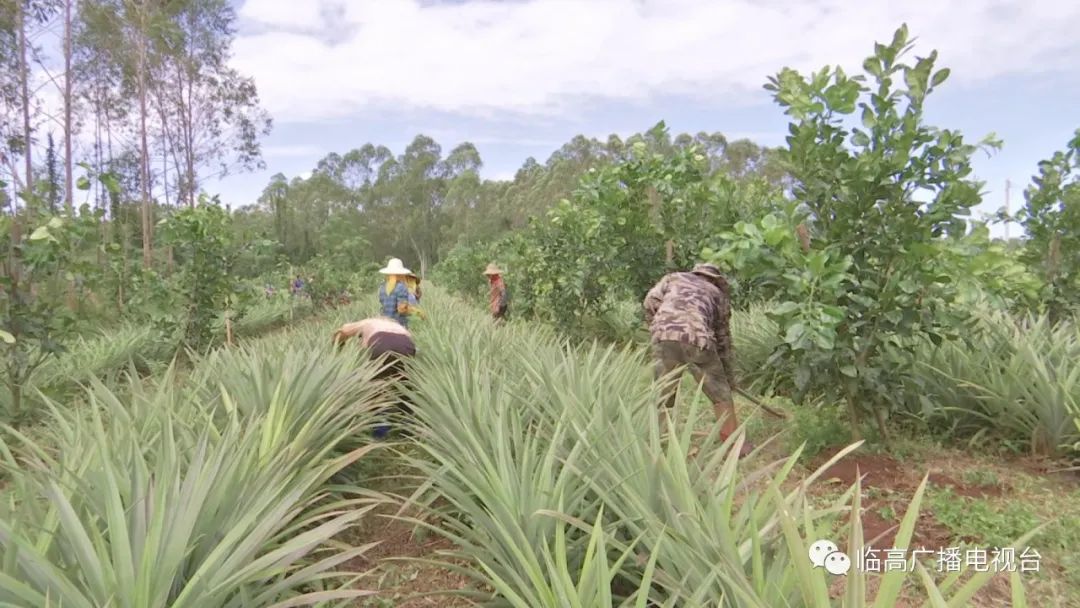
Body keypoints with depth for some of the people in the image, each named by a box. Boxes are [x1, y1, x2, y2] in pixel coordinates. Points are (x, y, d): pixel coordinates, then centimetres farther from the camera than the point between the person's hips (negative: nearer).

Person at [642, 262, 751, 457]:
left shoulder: (675, 277, 32)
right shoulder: (718, 294, 32)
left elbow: (651, 301, 15)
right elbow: (723, 338, 33)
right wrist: (729, 375, 40)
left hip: (664, 335, 1)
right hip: (697, 337, -1)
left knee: (662, 394, 15)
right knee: (720, 394, 17)